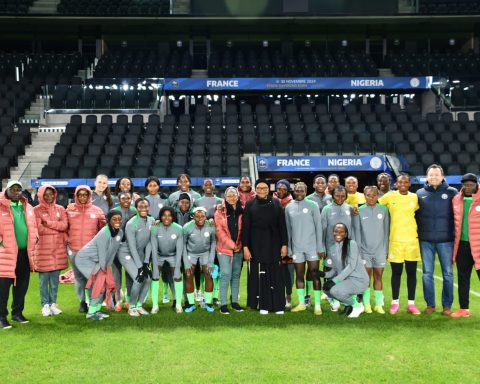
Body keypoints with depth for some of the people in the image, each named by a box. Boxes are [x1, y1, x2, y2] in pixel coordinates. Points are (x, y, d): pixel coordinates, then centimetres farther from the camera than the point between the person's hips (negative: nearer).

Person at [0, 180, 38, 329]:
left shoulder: (28, 207, 13)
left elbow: (33, 226, 21)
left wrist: (34, 239, 8)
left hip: (25, 252, 6)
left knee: (22, 285, 13)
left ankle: (17, 313, 26)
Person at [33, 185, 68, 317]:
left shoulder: (60, 209, 10)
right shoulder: (36, 210, -2)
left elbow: (64, 225, -3)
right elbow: (39, 229, -11)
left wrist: (48, 223, -11)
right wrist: (56, 227, -7)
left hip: (58, 248, 4)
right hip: (43, 248, -3)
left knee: (55, 278, 8)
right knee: (44, 278, -1)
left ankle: (53, 303, 15)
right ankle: (45, 305, 6)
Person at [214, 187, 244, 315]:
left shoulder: (242, 211, 6)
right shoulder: (220, 211, 0)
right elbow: (220, 231, -6)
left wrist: (240, 244, -4)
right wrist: (231, 245, -10)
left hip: (238, 249, 3)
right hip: (224, 248, -3)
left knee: (236, 275, 8)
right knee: (225, 274, -8)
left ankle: (235, 301, 17)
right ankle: (223, 304, -4)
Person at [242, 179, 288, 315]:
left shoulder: (276, 204, 5)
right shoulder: (250, 205, 3)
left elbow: (282, 225, 4)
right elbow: (245, 227, 0)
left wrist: (284, 244, -1)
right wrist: (245, 246, -7)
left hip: (273, 245, 1)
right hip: (256, 246, -1)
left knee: (276, 275, 1)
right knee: (260, 276, 1)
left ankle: (278, 305, 7)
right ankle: (264, 305, 7)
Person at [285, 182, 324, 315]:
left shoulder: (312, 205, -2)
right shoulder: (289, 207, 7)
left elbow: (318, 227, -2)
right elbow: (288, 229, 11)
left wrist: (320, 247, -6)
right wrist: (289, 249, 8)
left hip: (312, 247, -3)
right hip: (296, 248, 3)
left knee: (314, 275, -1)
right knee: (299, 275, 9)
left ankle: (317, 305, 5)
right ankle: (301, 303, 20)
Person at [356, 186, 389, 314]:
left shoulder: (383, 210, 0)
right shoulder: (360, 211, 0)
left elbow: (386, 230, 4)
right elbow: (357, 231, 2)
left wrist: (386, 249, 3)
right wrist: (358, 249, -2)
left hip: (380, 250, 0)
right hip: (365, 250, 0)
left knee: (378, 277, 6)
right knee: (366, 277, 5)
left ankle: (378, 304, 13)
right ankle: (366, 304, 13)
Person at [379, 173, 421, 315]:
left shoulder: (415, 197, 4)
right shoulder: (390, 196, -1)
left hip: (412, 240, 2)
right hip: (395, 240, -1)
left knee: (411, 272, 4)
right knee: (396, 272, 5)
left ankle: (411, 303, 12)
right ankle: (395, 302, 16)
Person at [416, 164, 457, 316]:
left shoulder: (452, 192, 1)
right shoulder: (420, 193, 6)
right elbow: (415, 216, 9)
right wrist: (417, 234, 3)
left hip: (446, 240, -1)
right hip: (426, 240, 2)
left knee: (448, 273, 3)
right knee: (427, 273, 6)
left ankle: (447, 305, 13)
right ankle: (430, 304, 16)